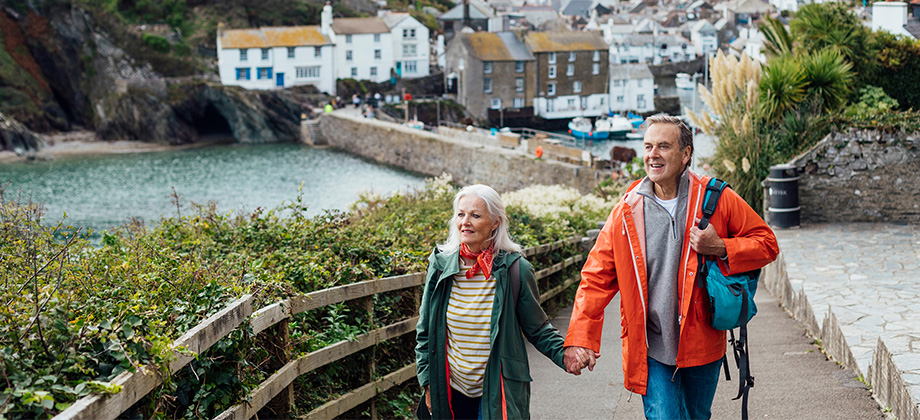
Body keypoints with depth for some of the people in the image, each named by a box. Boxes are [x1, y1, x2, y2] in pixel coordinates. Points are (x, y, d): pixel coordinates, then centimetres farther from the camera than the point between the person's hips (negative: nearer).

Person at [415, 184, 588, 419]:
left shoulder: (515, 269, -8)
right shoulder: (440, 266, -2)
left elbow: (537, 329, 1)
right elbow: (425, 331, 8)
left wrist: (565, 354, -17)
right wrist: (428, 383, 4)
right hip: (452, 393, 2)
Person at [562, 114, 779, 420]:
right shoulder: (627, 211, -3)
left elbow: (766, 243, 3)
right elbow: (597, 278, 0)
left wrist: (721, 248, -16)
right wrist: (579, 339, -11)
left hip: (701, 345, 1)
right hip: (650, 351, -1)